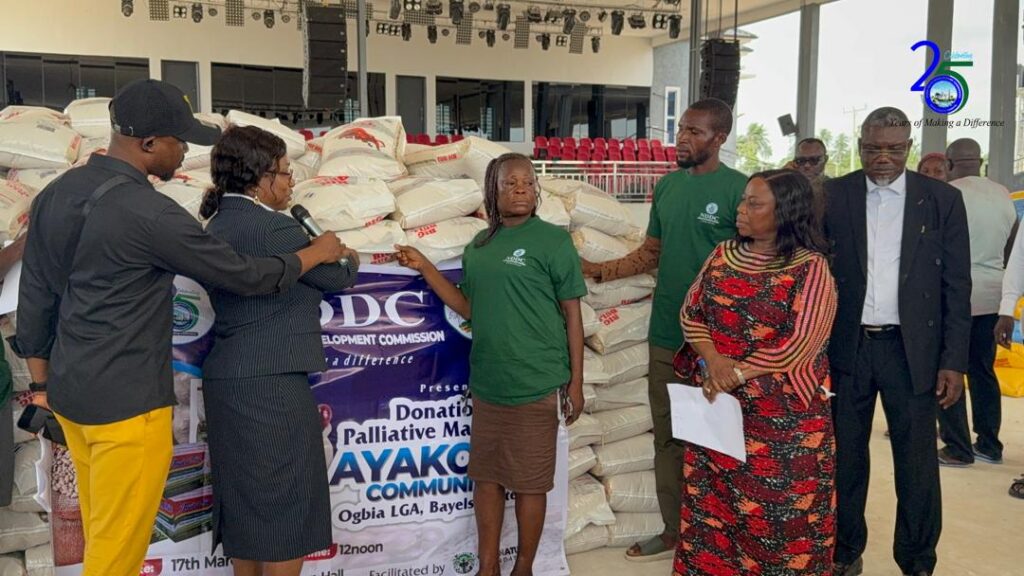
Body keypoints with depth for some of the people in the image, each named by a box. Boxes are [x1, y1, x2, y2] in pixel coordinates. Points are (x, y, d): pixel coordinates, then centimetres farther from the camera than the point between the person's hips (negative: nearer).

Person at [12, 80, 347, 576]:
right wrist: (315, 253, 3)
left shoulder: (54, 195, 5)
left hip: (70, 392, 9)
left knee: (101, 535, 20)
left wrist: (42, 385, 19)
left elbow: (34, 298, 10)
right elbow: (244, 276, -12)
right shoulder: (148, 211, -20)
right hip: (126, 401, -8)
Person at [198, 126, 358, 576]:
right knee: (285, 504, 3)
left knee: (243, 499, 18)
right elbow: (336, 278, -4)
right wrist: (349, 259, 18)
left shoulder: (218, 226, 10)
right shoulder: (275, 228, -16)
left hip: (225, 381, 9)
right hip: (271, 383, -9)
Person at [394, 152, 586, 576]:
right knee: (486, 477, 13)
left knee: (529, 483, 6)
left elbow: (572, 315, -4)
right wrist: (424, 267, 5)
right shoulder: (479, 246, 9)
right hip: (486, 382, 5)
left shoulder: (553, 241, -6)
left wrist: (575, 382, -5)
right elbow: (469, 308, 12)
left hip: (534, 385, -5)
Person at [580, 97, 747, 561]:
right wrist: (599, 271, 5)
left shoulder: (738, 189, -11)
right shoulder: (667, 186, 8)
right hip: (666, 334, 6)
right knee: (667, 436, 14)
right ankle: (674, 532, 29)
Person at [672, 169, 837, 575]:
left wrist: (738, 374, -19)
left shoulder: (811, 267, -9)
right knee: (712, 503, 12)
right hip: (717, 403, 5)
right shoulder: (722, 255, 7)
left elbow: (800, 342, -16)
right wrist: (713, 358, -14)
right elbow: (691, 312, 4)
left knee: (778, 511, 5)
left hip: (782, 414, -5)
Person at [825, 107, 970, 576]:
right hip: (846, 347, 1)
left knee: (917, 462, 8)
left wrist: (954, 360, -5)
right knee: (844, 456, 13)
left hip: (911, 349, 0)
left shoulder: (942, 199, 0)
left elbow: (956, 286, 0)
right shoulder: (832, 196, 0)